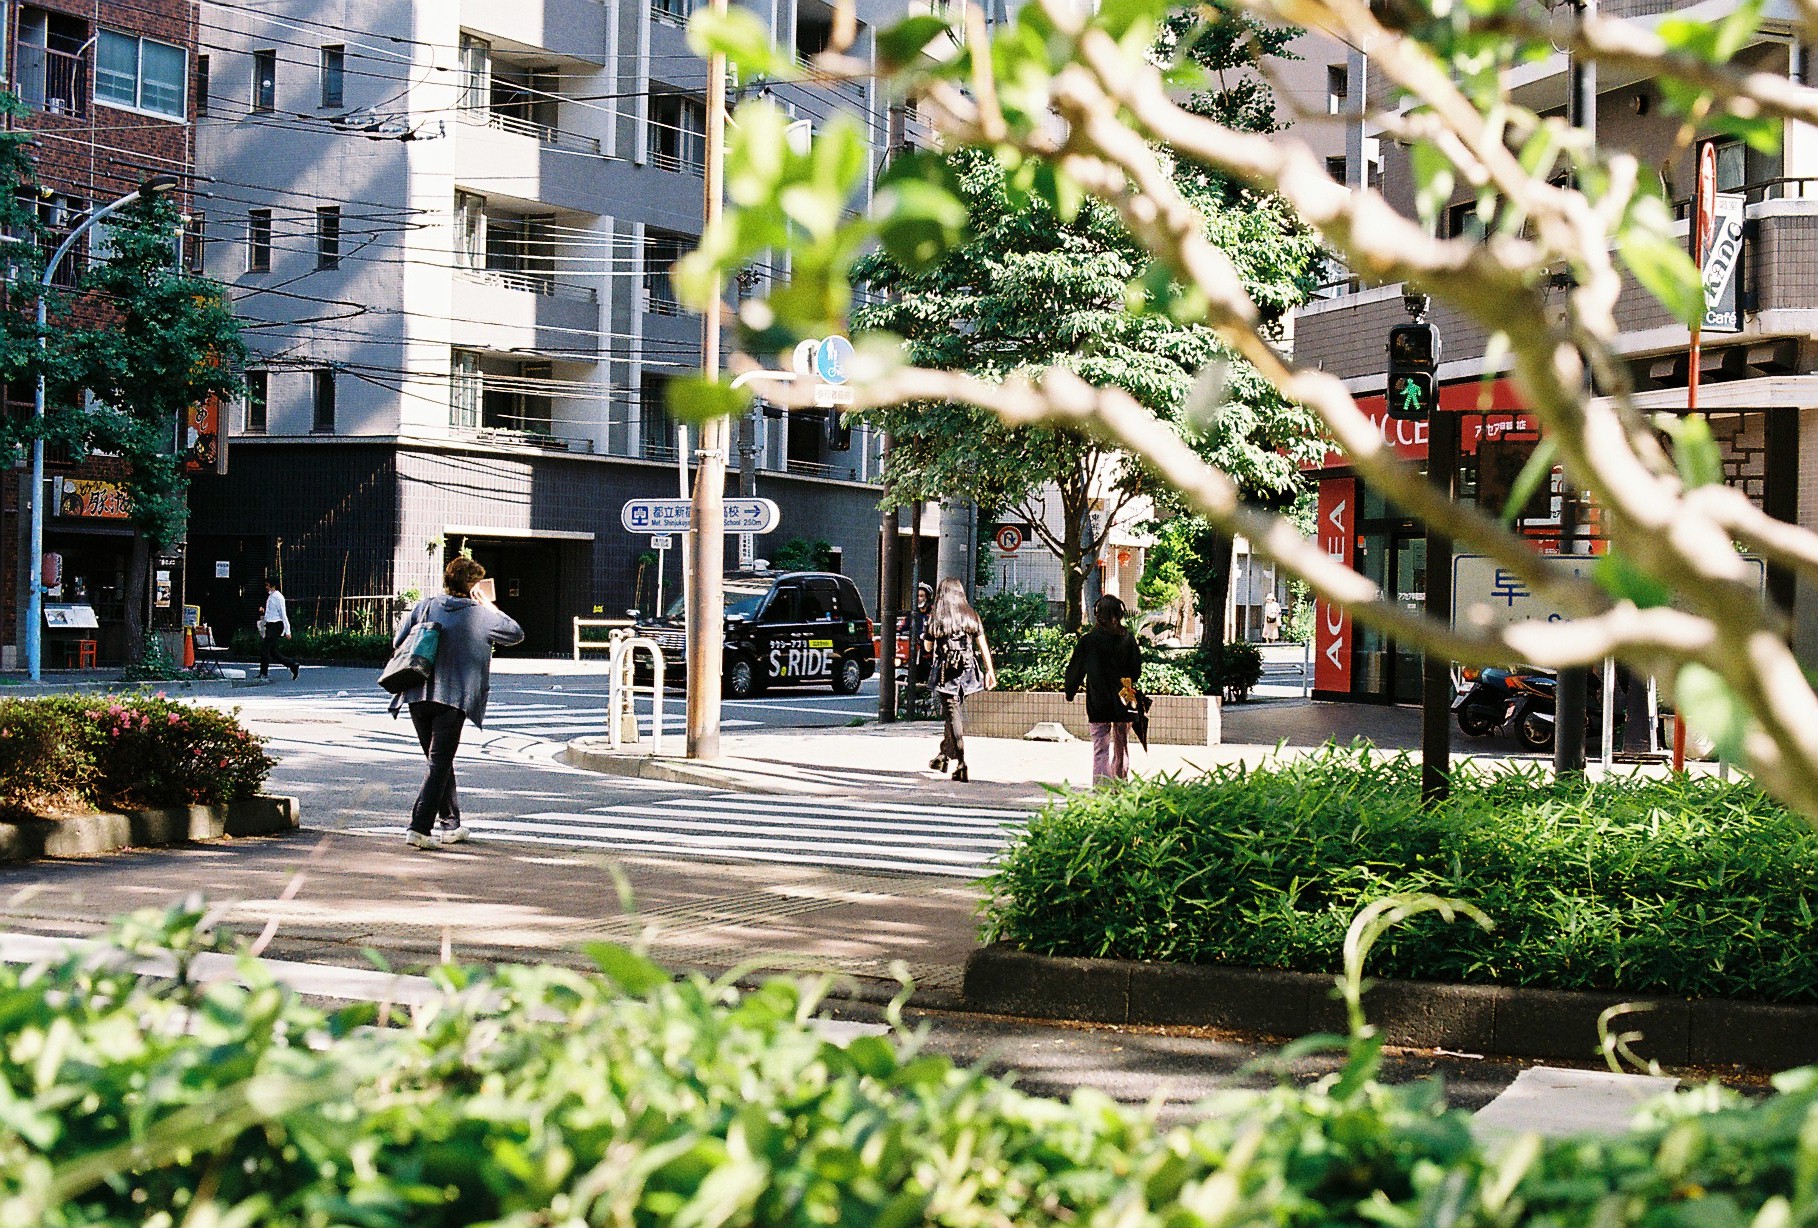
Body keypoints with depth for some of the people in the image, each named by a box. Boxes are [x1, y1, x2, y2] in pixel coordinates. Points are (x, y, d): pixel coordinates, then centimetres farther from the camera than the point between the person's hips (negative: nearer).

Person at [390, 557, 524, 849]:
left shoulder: (424, 606, 6)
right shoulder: (480, 614, -1)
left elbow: (398, 641, 7)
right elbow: (516, 633, 10)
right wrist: (491, 607, 14)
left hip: (418, 695, 4)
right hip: (453, 697, -4)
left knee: (440, 760, 18)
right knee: (440, 764, -2)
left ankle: (449, 824, 25)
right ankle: (420, 828, -13)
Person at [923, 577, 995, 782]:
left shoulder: (936, 617, -3)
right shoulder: (971, 615, 5)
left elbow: (927, 647, 3)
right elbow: (982, 644, 3)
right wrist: (990, 671, 5)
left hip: (946, 672, -4)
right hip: (967, 671, 4)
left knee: (953, 715, -6)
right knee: (952, 713, 20)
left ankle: (961, 764, -15)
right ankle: (944, 756, 32)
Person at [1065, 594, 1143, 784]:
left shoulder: (1088, 640, -8)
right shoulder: (1128, 639, -1)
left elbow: (1075, 670, -1)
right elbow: (1137, 670, 6)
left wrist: (1070, 693, 14)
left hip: (1098, 703, -3)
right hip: (1123, 704, 3)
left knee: (1101, 750, -3)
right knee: (1121, 748, 16)